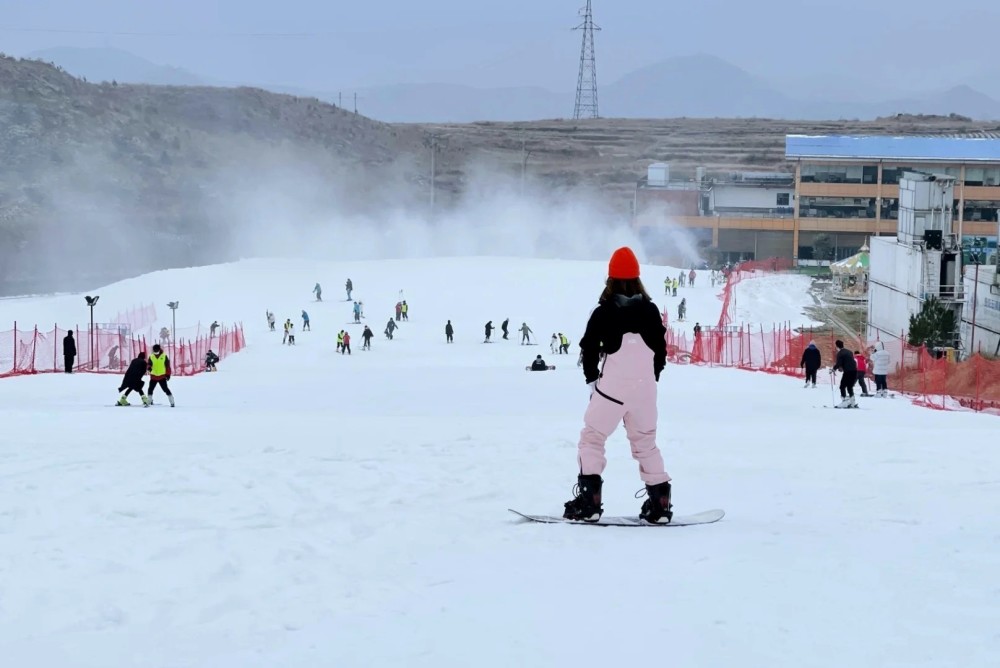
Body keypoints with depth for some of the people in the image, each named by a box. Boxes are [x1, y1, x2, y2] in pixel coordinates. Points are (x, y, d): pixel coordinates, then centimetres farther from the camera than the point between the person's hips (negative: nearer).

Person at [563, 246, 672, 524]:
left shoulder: (604, 312, -6)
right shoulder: (650, 311, 4)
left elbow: (589, 349, -5)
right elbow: (661, 348, 9)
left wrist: (592, 379, 7)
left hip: (611, 389, -3)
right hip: (644, 390, 4)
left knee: (592, 438, 7)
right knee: (645, 443, 16)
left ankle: (589, 500, -5)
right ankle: (659, 503, 11)